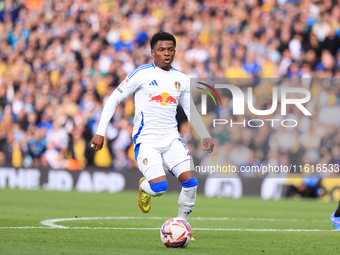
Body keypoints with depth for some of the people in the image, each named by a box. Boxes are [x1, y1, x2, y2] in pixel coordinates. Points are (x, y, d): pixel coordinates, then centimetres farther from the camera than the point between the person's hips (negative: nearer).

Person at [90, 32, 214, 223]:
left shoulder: (182, 79, 10)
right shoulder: (142, 74, -5)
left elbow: (191, 111, 21)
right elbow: (114, 100, -1)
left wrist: (206, 136, 9)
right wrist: (101, 132, -7)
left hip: (171, 139, 4)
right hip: (146, 141, -4)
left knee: (191, 182, -14)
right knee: (160, 187, -23)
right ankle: (145, 187, 15)